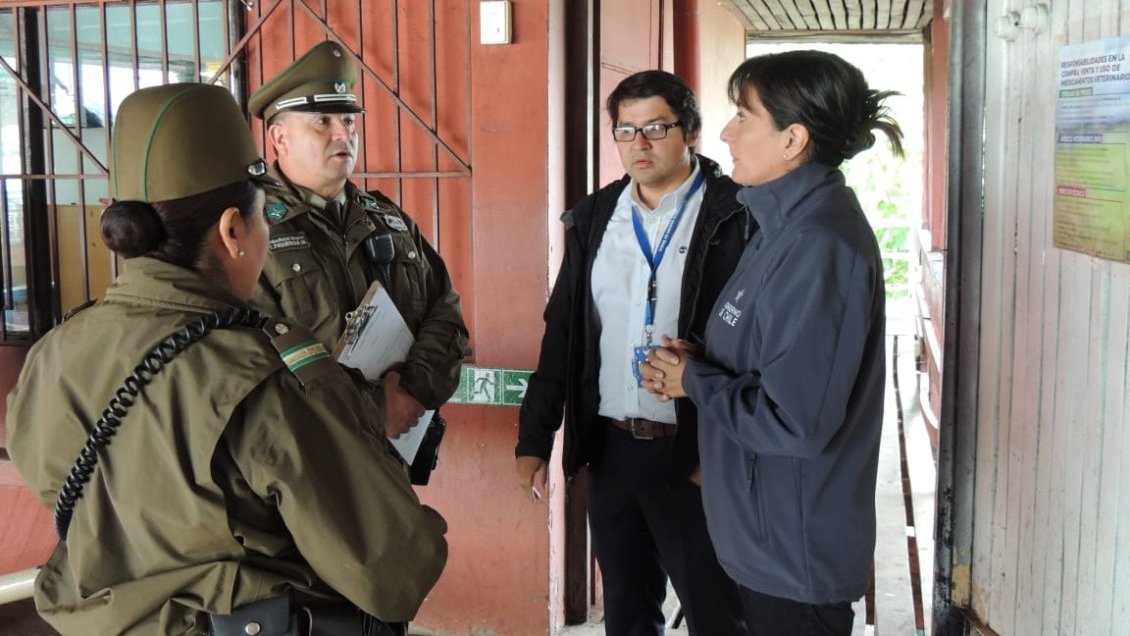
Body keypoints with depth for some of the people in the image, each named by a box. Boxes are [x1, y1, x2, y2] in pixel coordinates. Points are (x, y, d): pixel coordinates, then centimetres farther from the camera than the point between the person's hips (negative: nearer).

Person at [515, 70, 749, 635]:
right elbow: (562, 333, 10)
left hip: (696, 457, -5)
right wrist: (534, 437, 8)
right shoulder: (593, 219, 7)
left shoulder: (736, 217, -9)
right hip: (609, 448, 5)